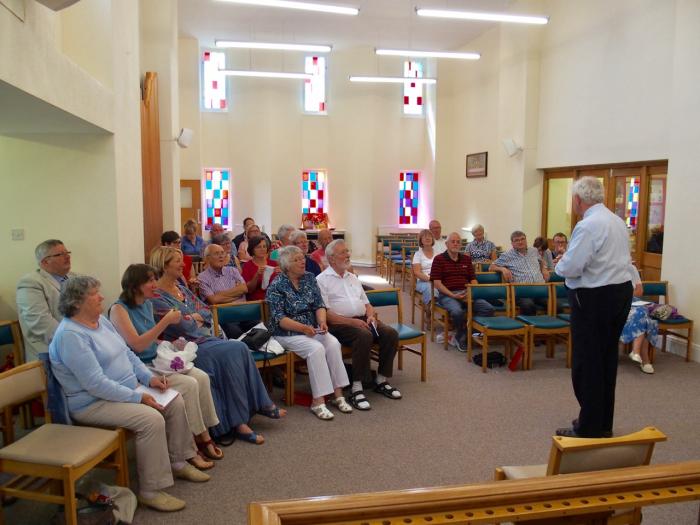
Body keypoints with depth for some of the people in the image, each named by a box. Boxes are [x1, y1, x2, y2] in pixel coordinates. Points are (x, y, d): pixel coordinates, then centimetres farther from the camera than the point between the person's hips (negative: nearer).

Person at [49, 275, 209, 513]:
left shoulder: (101, 320, 7)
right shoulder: (71, 335, -23)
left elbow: (127, 353, 13)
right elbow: (96, 384, -27)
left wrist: (149, 377, -1)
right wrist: (138, 398, -24)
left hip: (125, 389, 9)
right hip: (94, 403, -9)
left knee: (175, 401, 0)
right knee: (152, 419, -27)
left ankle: (178, 461, 14)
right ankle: (150, 491, -15)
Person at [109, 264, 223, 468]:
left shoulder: (147, 304, 11)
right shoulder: (119, 309, -12)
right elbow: (136, 344, -22)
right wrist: (166, 321, -22)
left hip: (156, 361, 8)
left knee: (202, 377, -14)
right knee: (188, 385, -24)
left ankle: (204, 437, -6)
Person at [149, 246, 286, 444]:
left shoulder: (181, 288, 18)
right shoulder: (156, 297, -9)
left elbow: (207, 311, 15)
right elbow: (183, 326, -17)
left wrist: (194, 317, -5)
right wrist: (196, 318, 2)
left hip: (204, 339, 8)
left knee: (239, 349, -17)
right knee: (233, 352, -24)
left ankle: (261, 404, -9)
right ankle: (238, 422, -16)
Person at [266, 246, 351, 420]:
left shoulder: (309, 278, 6)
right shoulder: (276, 286, -8)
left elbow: (319, 305, 3)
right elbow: (279, 318, -15)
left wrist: (322, 321, -18)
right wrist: (303, 327, -28)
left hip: (312, 329, 5)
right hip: (287, 333, -5)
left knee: (333, 344, -23)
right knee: (316, 349, -30)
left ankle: (338, 394, -18)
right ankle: (318, 401, -25)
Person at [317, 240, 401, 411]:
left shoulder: (353, 277, 23)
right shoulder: (322, 280, 0)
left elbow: (367, 303, 25)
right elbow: (326, 313, -10)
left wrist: (371, 316, 1)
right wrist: (352, 321, -18)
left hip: (363, 320, 7)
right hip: (339, 324, -7)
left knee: (391, 333, -16)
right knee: (364, 336, -35)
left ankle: (382, 381, -5)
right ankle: (356, 389, -28)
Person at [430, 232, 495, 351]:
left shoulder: (466, 259, 20)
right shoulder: (439, 259, 3)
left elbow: (473, 279, 19)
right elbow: (437, 283, -4)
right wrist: (453, 295, -16)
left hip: (466, 294, 5)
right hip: (447, 295, -5)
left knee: (489, 309, -19)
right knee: (458, 312, -38)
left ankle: (460, 337, -7)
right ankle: (463, 335, -3)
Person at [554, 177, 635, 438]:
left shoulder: (588, 225, -18)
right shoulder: (618, 221, 11)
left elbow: (570, 268, -23)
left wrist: (559, 264, -1)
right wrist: (569, 262, 16)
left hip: (594, 298, -9)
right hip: (622, 291, 9)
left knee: (587, 364, 0)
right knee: (607, 360, 17)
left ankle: (589, 429, 9)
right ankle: (603, 424, 29)